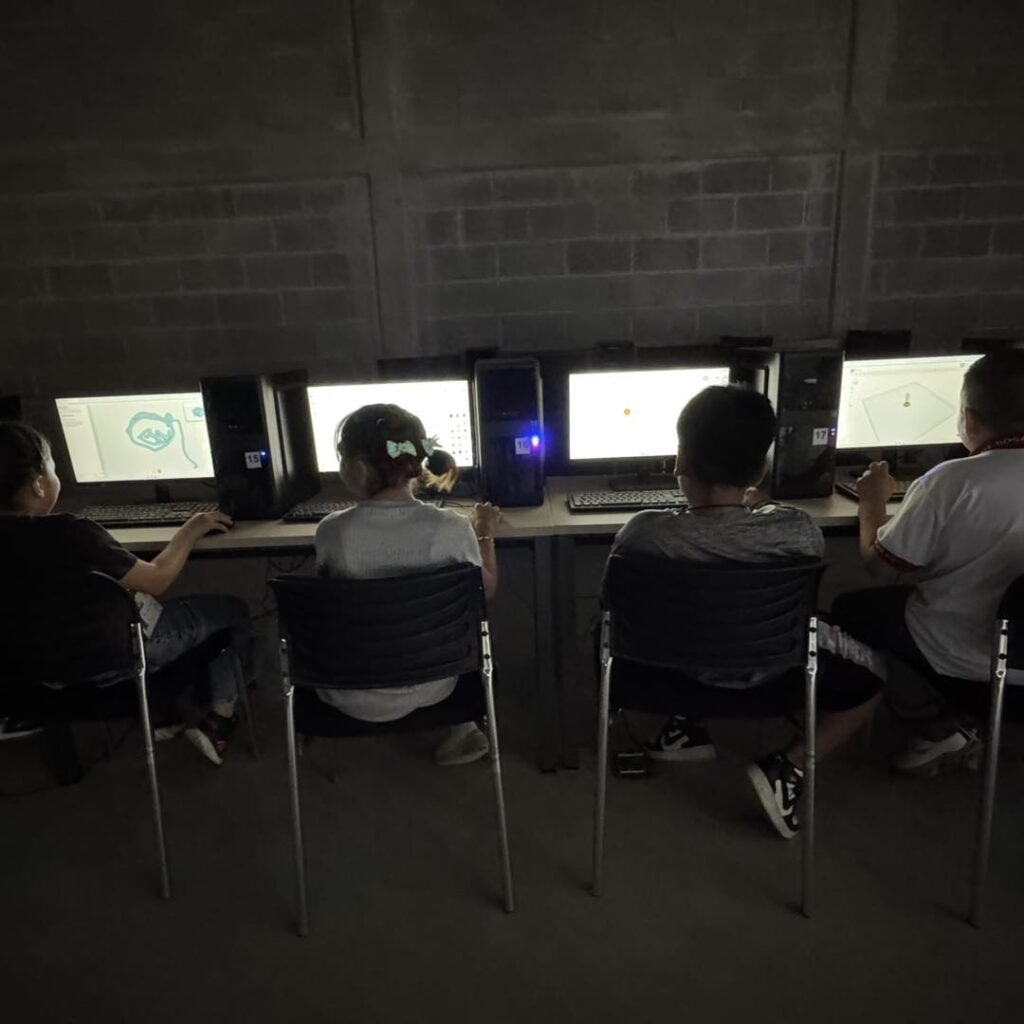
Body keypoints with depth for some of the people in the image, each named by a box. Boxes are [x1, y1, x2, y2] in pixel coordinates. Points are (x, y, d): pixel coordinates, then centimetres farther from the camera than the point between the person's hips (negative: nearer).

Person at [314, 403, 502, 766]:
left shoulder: (331, 532, -20)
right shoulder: (451, 529, -21)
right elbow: (487, 590, -2)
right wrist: (485, 534, 14)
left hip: (352, 699, 0)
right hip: (429, 688, 1)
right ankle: (463, 727, 36)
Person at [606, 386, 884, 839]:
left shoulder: (645, 532, -25)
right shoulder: (797, 530, -23)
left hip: (670, 677, 1)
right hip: (765, 684, -1)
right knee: (870, 674, 26)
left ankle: (684, 724, 22)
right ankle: (787, 767, 6)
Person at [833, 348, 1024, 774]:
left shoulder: (952, 481, -24)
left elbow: (881, 568, -13)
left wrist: (872, 506, 3)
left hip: (963, 663, -6)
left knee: (849, 610, 15)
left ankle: (941, 727, 10)